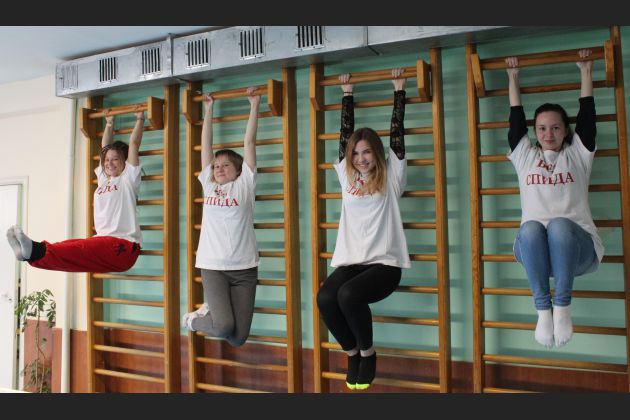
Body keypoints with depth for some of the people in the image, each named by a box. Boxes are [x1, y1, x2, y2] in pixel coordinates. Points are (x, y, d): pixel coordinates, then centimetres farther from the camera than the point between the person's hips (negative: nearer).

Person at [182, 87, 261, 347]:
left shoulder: (244, 184, 6)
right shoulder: (208, 185, 12)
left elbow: (249, 142, 4)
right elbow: (206, 144, 14)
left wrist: (254, 105, 5)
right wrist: (209, 109, 18)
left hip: (244, 268, 0)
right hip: (212, 266, 1)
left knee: (238, 338, -2)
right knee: (224, 327, -17)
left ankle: (212, 314, 29)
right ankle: (195, 318, 16)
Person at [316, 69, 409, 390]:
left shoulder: (391, 179, 5)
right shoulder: (347, 177, 13)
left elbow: (397, 133, 5)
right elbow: (345, 132, 19)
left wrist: (398, 90, 11)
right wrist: (347, 93, 25)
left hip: (384, 263, -3)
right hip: (349, 261, 4)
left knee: (348, 295, -32)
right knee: (325, 298, -26)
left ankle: (367, 352, -2)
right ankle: (352, 352, 2)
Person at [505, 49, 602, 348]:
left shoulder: (577, 154, 18)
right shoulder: (525, 155, 20)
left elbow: (587, 114, 16)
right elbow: (516, 119, 20)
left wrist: (586, 72, 21)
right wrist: (513, 78, 26)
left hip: (576, 246, 0)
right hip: (534, 247, 1)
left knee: (559, 225, -37)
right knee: (531, 228, -36)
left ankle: (562, 305, -25)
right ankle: (542, 307, -27)